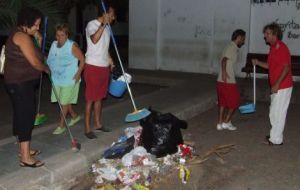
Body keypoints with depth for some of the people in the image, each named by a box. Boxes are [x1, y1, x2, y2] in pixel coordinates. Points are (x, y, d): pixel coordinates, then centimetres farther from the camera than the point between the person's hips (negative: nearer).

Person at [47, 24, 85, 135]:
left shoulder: (72, 46, -14)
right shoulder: (54, 44, 5)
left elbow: (82, 59, -10)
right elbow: (51, 61, 18)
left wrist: (79, 73, -15)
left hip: (69, 79, -7)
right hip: (57, 79, 7)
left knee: (64, 102, -1)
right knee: (62, 101, 17)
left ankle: (61, 125, 12)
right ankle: (74, 116, 40)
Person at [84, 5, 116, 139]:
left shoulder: (107, 28, 13)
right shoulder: (91, 25, -11)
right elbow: (94, 40, -31)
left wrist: (110, 60, 18)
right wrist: (104, 24, -29)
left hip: (104, 66, 8)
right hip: (93, 66, -8)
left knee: (99, 97, 14)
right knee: (90, 98, -3)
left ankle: (98, 124, 25)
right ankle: (87, 129, 4)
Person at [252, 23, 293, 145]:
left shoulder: (281, 48, -17)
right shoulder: (273, 48, 13)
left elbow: (286, 68, -22)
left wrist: (277, 84, -24)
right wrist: (258, 63, 6)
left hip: (282, 87, -10)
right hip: (276, 87, 10)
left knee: (278, 112, -3)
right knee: (274, 112, 16)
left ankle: (276, 139, 7)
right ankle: (275, 135, 28)